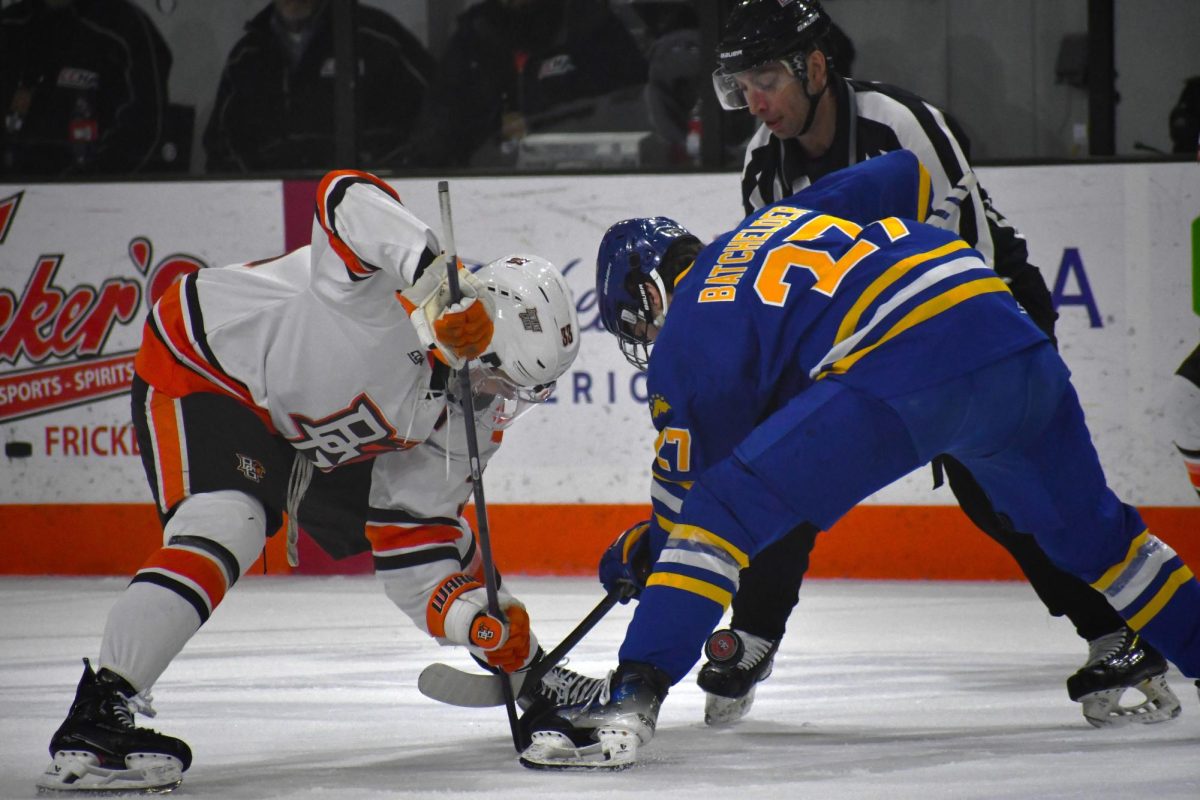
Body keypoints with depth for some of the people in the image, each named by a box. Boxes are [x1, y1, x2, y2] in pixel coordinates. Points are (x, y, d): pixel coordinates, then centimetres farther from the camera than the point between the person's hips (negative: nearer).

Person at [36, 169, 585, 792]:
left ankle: (527, 672, 34)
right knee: (228, 526, -31)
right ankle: (94, 722, -37)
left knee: (429, 527, 11)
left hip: (315, 437, 9)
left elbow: (412, 547, -6)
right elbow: (348, 199, -52)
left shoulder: (469, 413, -8)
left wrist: (478, 619, -23)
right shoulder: (391, 294, -32)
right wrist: (437, 281, -65)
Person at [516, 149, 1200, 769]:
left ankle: (630, 705, -13)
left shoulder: (685, 339, 13)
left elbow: (690, 488, 18)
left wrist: (642, 555, 38)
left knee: (726, 508, -3)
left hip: (902, 371, -7)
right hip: (1021, 351, 7)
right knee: (1090, 531, 28)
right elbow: (907, 174, 32)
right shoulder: (780, 216, 31)